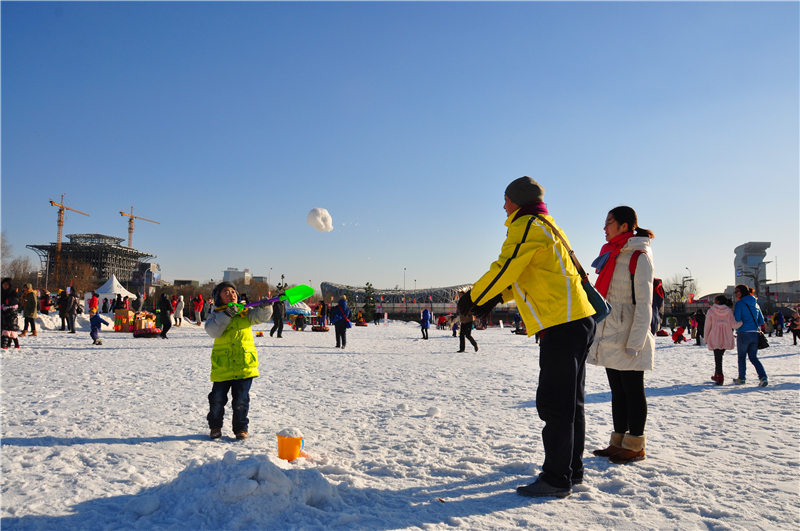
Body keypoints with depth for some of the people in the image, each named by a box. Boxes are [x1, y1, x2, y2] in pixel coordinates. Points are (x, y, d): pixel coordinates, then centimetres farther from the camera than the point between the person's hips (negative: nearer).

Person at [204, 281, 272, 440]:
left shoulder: (245, 311, 8)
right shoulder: (216, 315, 3)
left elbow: (261, 316, -5)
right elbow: (212, 331, -15)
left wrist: (265, 307, -27)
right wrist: (226, 315, -24)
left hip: (244, 365, 1)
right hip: (222, 366, 0)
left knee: (241, 400, 6)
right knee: (217, 399, 8)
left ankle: (241, 428, 22)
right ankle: (215, 427, 29)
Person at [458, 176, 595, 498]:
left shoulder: (528, 225, -9)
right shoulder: (546, 226, 22)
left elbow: (505, 269, -15)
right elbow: (531, 277, 25)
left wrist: (472, 298, -3)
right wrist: (495, 299, 18)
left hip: (563, 325, -10)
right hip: (576, 321, 10)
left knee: (554, 403, -5)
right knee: (569, 402, 16)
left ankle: (556, 479, 3)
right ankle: (571, 470, 27)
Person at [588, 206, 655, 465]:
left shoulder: (639, 257, -9)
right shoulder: (612, 255, 16)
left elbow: (644, 303, -13)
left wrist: (635, 341, -18)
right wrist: (598, 334, 17)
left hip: (628, 336, -8)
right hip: (610, 336, 8)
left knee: (633, 390, 1)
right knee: (617, 390, 12)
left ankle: (635, 446, 12)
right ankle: (619, 441, 21)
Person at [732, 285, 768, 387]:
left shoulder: (739, 304, -9)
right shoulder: (755, 304, 12)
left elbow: (736, 320, -14)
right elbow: (761, 321, 15)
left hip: (743, 334, -6)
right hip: (755, 334, 6)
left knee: (742, 357, 9)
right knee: (753, 357, 11)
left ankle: (742, 378, 16)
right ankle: (763, 377, -5)